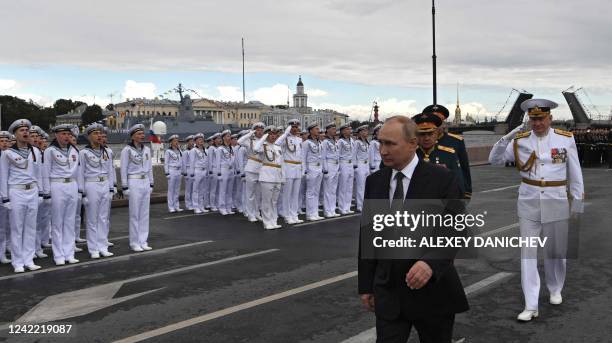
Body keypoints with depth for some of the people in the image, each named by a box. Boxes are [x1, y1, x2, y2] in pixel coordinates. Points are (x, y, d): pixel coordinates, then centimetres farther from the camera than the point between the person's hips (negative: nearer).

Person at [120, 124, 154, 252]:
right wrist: (125, 187, -9)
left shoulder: (147, 149, 9)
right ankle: (134, 243, 10)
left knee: (145, 214, 8)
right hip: (133, 183, -5)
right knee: (135, 214, 0)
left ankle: (143, 241, 16)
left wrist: (151, 184, 13)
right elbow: (123, 170, -7)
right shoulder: (127, 150, -7)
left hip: (145, 183, 6)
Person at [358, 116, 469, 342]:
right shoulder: (374, 182, 3)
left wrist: (430, 262, -32)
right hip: (388, 293, 3)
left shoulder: (442, 179, -10)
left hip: (432, 291, -2)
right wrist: (365, 285, 8)